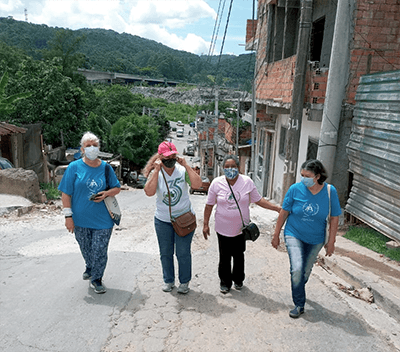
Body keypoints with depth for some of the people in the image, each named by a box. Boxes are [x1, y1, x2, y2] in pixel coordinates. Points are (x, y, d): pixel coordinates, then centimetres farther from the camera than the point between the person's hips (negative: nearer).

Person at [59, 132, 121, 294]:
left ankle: (96, 279, 23)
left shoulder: (106, 167, 1)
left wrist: (106, 193, -12)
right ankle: (90, 268, 47)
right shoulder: (74, 167, -5)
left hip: (102, 219, 0)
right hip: (80, 219, 0)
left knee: (99, 251, 3)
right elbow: (66, 193, -5)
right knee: (86, 249, 18)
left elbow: (117, 188, 10)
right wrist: (68, 216, -9)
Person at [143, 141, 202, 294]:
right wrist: (157, 170, -24)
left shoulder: (183, 170, -7)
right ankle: (168, 280, 34)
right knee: (165, 253, 15)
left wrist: (186, 166, -22)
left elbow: (197, 184, -22)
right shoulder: (155, 173, -6)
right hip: (162, 220, 2)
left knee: (183, 253, 7)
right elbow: (149, 192, -23)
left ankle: (184, 282, 26)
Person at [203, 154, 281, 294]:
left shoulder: (247, 182, -6)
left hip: (241, 228, 1)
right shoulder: (216, 183, -8)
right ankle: (225, 282, 29)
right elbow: (209, 205, 0)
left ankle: (238, 279, 38)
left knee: (239, 256, 15)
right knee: (224, 257, 8)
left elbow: (258, 200, 2)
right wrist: (206, 224, 0)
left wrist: (277, 208, -5)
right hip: (223, 228, -1)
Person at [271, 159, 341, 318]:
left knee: (306, 271, 14)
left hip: (315, 239, 2)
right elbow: (284, 213, -5)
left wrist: (331, 241, -2)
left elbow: (334, 218, -3)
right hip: (294, 235, -1)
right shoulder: (295, 189, -14)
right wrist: (276, 235, 0)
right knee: (297, 269, -16)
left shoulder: (330, 191, -13)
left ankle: (299, 291, 44)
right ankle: (299, 305, 2)